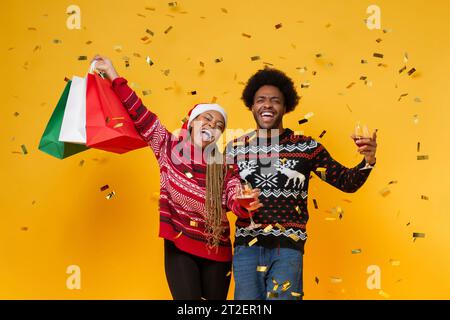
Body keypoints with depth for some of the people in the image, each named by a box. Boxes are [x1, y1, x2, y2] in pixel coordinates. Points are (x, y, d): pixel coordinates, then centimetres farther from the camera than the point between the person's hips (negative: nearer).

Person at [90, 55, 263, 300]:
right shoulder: (170, 147, -2)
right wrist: (114, 77, -4)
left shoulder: (225, 167, -1)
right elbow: (141, 117, -3)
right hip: (179, 246, -2)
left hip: (216, 250, 2)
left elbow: (233, 203, -14)